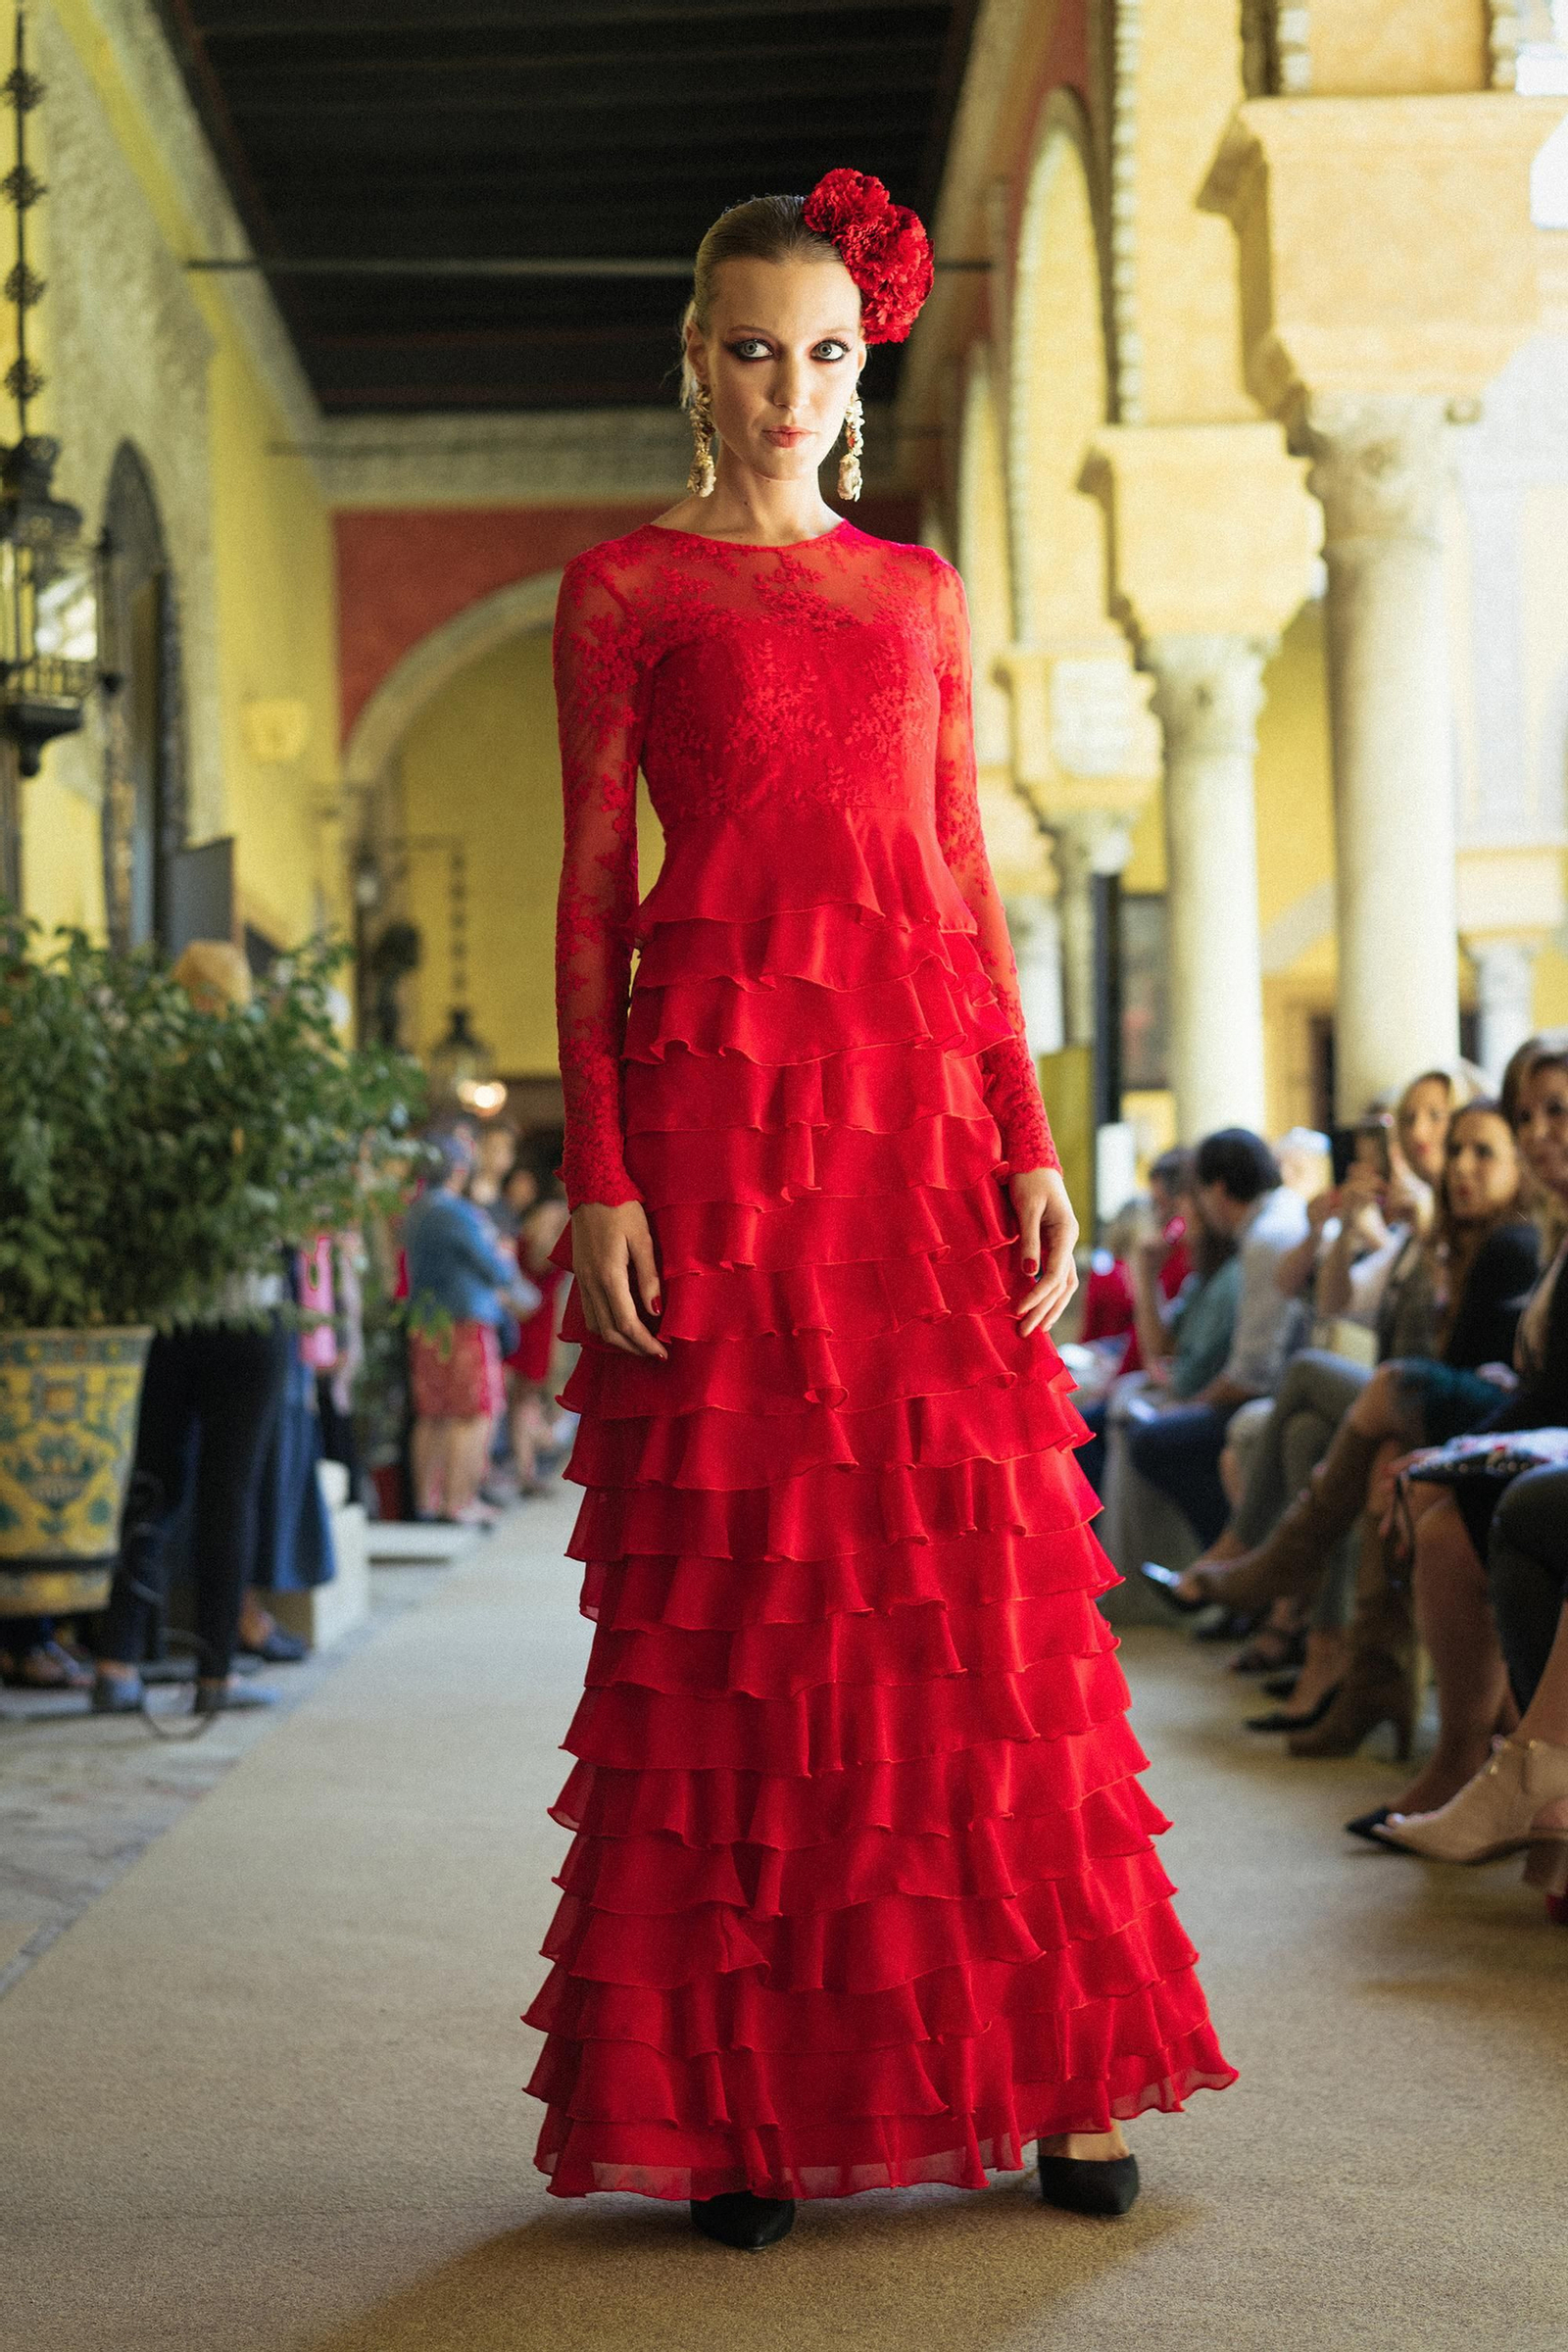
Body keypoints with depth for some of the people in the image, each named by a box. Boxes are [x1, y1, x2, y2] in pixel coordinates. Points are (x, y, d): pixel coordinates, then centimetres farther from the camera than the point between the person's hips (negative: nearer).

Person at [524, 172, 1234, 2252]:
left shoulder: (921, 593, 18)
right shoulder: (623, 589, 7)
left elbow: (968, 892, 14)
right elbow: (592, 902, 2)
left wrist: (1030, 1144, 4)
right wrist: (595, 1177, -8)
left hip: (922, 1100, 3)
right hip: (716, 1096, -3)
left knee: (981, 1577, 0)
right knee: (729, 1590, -2)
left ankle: (1031, 2068, 8)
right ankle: (733, 2102, 6)